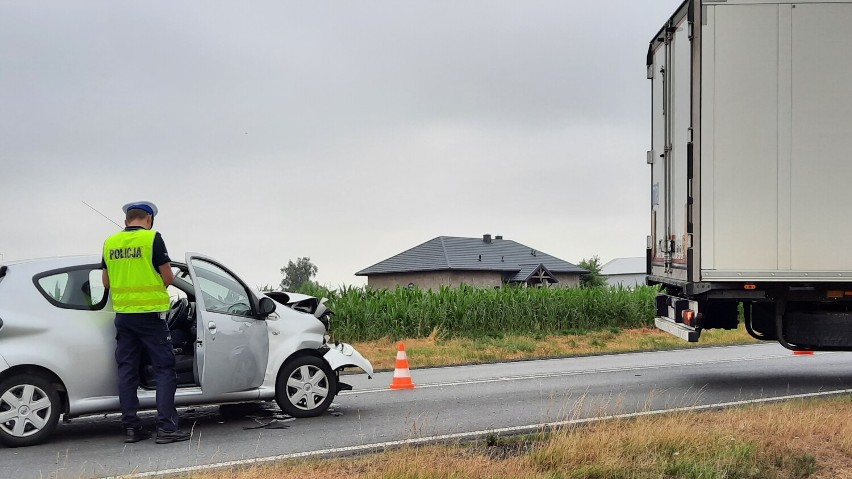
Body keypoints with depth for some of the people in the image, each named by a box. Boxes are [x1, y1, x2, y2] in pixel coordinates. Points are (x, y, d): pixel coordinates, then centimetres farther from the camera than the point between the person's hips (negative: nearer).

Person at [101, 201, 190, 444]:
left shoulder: (110, 243, 7)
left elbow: (106, 282, 14)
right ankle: (166, 427, -4)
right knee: (164, 369, 0)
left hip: (123, 315, 5)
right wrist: (169, 277, 14)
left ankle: (131, 427, 11)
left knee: (127, 370, 10)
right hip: (150, 313, -5)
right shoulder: (152, 238, -8)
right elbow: (168, 278, -8)